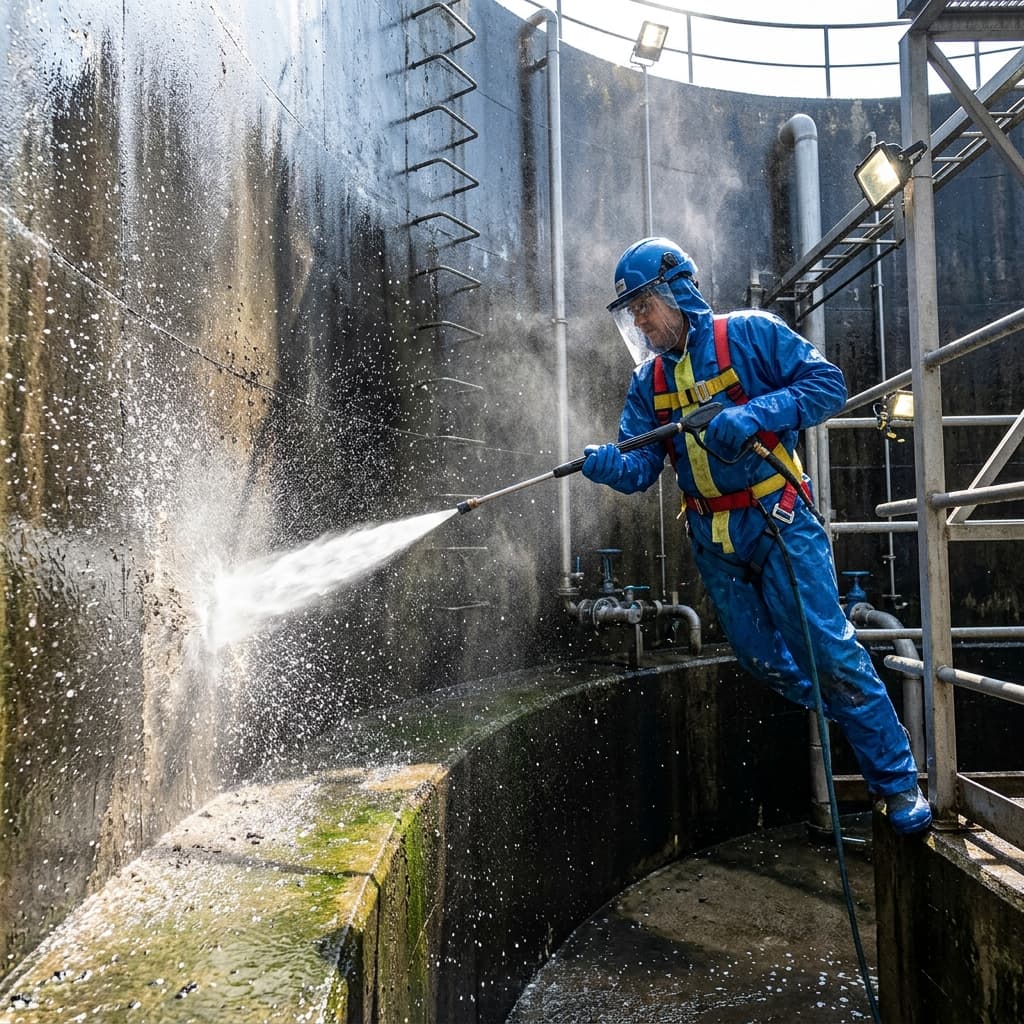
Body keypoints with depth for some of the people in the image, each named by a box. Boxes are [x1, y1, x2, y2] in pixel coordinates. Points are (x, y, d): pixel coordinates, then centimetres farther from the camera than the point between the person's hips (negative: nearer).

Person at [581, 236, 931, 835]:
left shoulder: (750, 334, -7)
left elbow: (828, 384, -11)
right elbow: (640, 467, 1)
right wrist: (603, 463, -22)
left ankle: (898, 782, 8)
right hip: (714, 542, 6)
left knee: (831, 652, -8)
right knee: (765, 663, 13)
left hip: (778, 522, -6)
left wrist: (754, 414, -26)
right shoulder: (650, 380, 8)